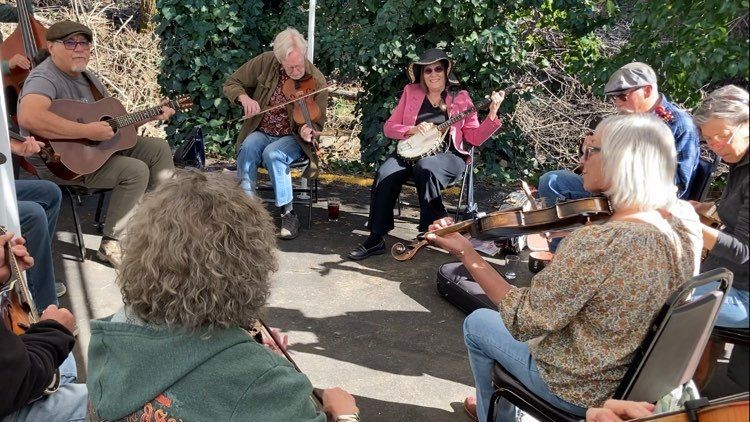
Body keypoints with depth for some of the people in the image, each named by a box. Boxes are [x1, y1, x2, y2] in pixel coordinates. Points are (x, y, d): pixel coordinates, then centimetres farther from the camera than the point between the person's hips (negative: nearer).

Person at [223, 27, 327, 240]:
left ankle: (288, 214, -20)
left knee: (272, 154, -33)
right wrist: (244, 97, -21)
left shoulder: (316, 80, -12)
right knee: (248, 148, -32)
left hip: (292, 138, -2)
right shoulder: (265, 62, -8)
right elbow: (231, 83, 2)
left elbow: (316, 122, -6)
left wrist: (309, 131, -30)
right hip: (260, 132, 2)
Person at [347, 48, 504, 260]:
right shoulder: (411, 92, 10)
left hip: (447, 156, -2)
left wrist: (492, 114, -13)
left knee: (425, 167, -36)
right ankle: (376, 238, -19)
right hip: (412, 152, 2)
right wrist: (413, 129, -9)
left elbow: (475, 138, 1)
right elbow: (389, 127, 9)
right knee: (385, 174, -27)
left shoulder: (460, 97, 6)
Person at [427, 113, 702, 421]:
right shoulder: (687, 219, -13)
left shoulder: (594, 243, -35)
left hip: (586, 393, -7)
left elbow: (522, 320, -25)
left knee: (477, 323, 15)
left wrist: (467, 253, -20)